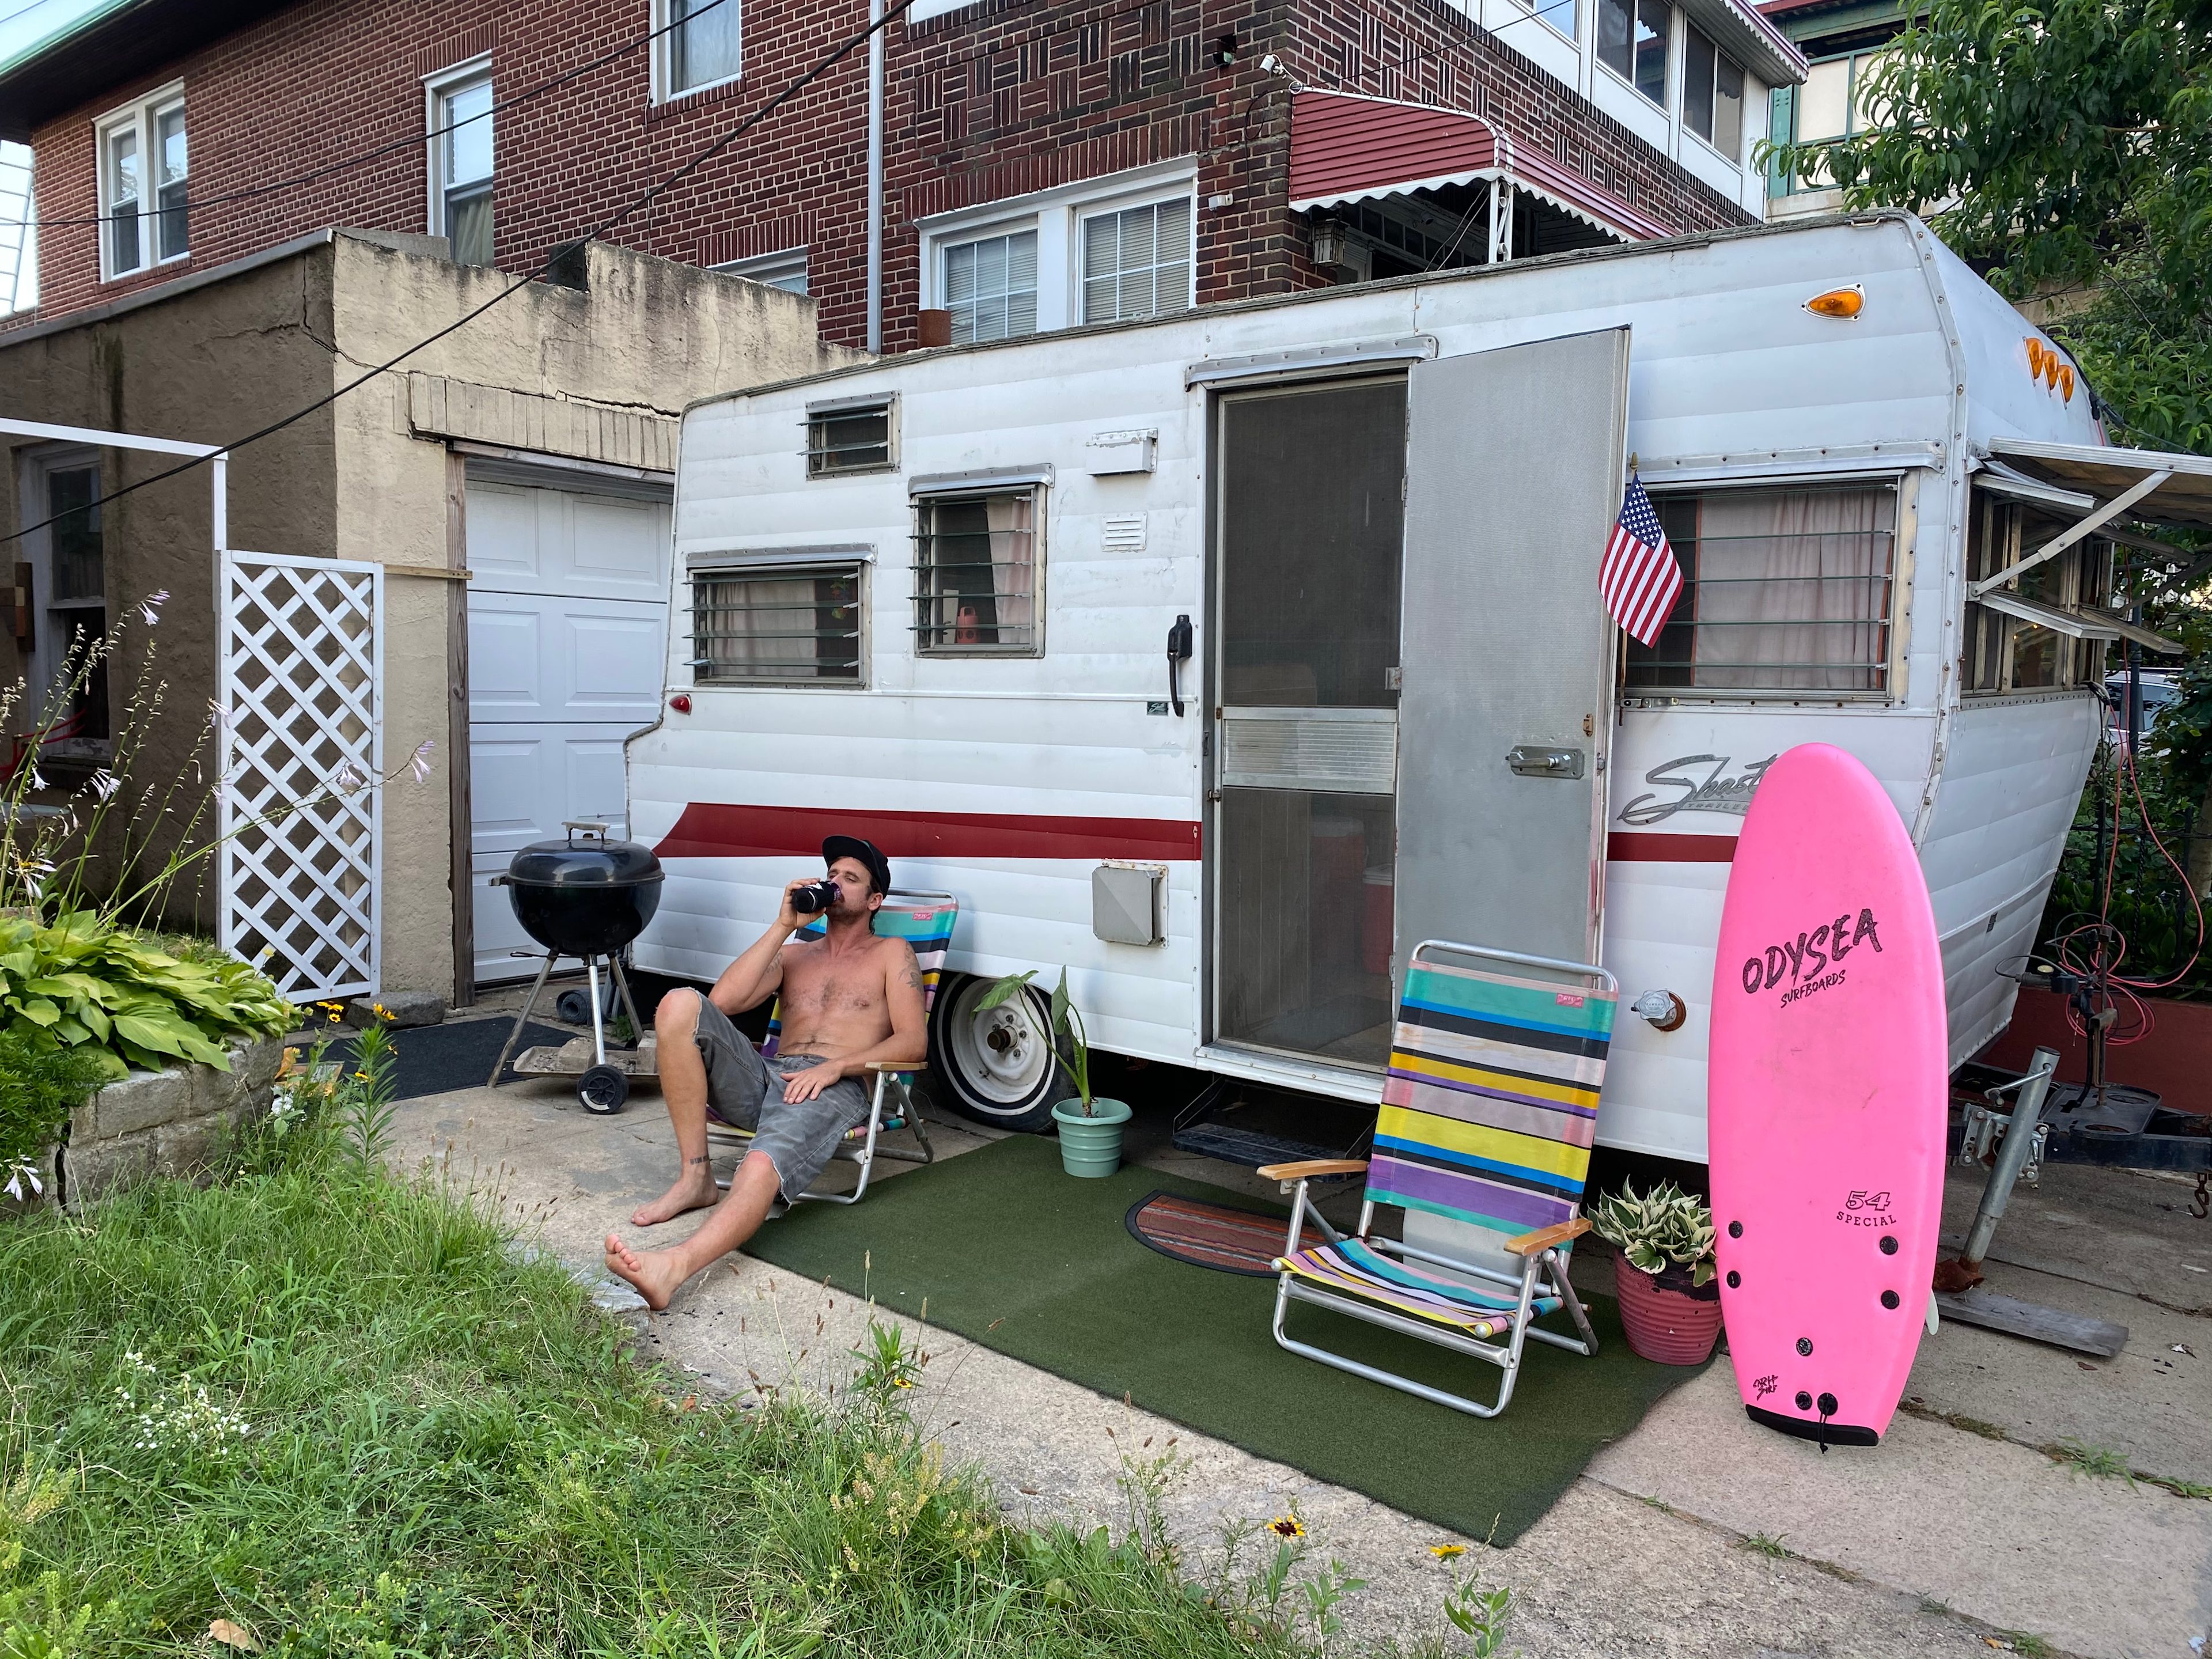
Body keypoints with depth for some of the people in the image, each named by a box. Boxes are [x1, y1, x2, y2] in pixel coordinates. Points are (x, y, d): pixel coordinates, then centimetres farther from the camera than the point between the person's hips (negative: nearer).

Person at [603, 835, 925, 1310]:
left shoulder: (891, 954, 19)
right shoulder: (794, 954, 30)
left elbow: (913, 1042, 3)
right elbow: (723, 1000, 11)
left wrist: (834, 1067, -12)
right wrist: (784, 925, 8)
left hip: (837, 1088, -5)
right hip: (762, 1075, 5)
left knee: (762, 1167, -37)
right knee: (680, 1005, -21)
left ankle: (672, 1266, -61)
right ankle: (695, 1177, -18)